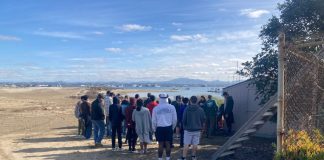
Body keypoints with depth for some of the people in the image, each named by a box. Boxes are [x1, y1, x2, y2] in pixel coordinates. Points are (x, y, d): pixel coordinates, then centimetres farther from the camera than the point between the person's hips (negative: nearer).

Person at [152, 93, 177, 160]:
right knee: (168, 144, 8)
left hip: (159, 128, 0)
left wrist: (154, 129, 14)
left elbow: (154, 120, 1)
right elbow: (174, 119, 2)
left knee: (161, 144, 5)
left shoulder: (156, 108, -4)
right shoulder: (171, 107, -3)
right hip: (169, 127, 1)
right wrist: (173, 127, 15)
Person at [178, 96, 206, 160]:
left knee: (186, 144, 2)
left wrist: (184, 126, 12)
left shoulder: (186, 109, -10)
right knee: (195, 144, 11)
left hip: (188, 129, -1)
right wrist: (201, 127, 17)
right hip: (197, 129, 2)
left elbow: (184, 119, -5)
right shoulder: (201, 110, -5)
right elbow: (204, 119, 2)